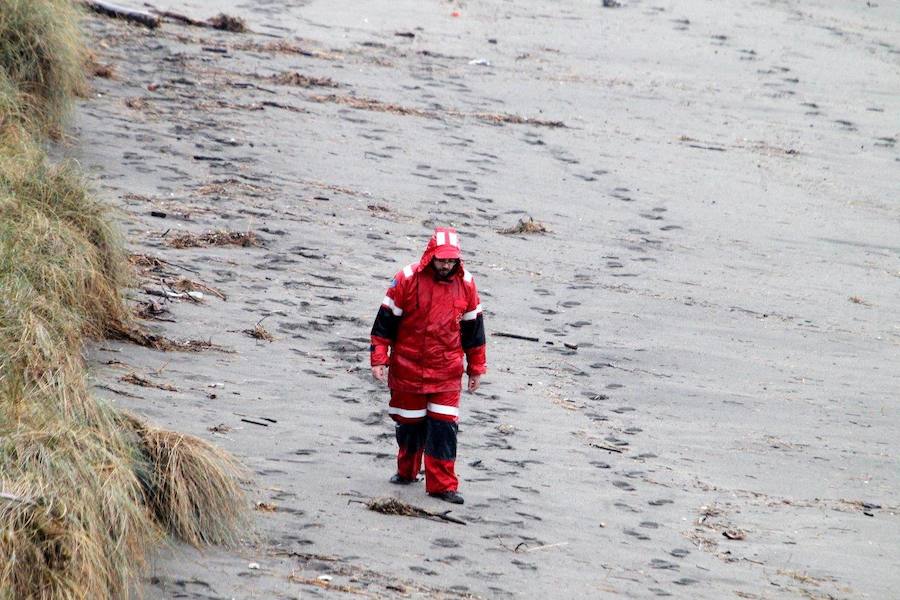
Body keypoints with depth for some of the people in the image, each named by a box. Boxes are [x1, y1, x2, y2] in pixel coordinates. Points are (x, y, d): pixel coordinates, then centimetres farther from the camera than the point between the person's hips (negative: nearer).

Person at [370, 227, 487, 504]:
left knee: (444, 426, -7)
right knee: (409, 422, 12)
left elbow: (473, 328, 10)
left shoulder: (465, 284, -1)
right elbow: (386, 320, -4)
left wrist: (476, 367, 12)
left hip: (447, 371, 1)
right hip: (408, 368, -1)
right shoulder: (408, 279, -10)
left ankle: (442, 484, -4)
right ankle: (407, 471, 34)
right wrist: (379, 359, -6)